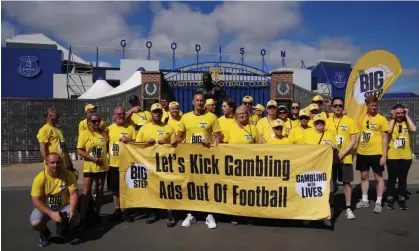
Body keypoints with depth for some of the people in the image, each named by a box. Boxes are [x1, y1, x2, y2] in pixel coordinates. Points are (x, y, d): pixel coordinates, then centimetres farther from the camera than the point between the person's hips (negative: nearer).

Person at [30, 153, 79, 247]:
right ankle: (44, 233, 9)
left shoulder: (69, 175, -15)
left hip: (64, 206, 1)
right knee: (35, 223, -29)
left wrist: (72, 210, -33)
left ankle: (62, 225, 15)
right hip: (45, 207, -1)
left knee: (75, 220, -23)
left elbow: (74, 193, -15)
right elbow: (36, 201, -20)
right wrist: (51, 213, -32)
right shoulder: (40, 178, -19)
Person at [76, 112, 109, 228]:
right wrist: (94, 159, -18)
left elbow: (108, 146, 15)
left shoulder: (104, 132, 1)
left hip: (102, 167, 3)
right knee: (86, 192, -3)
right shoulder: (84, 134, -7)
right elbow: (80, 151, -12)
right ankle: (82, 218, 5)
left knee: (99, 191, 11)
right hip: (89, 167, -3)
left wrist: (108, 157, 1)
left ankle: (96, 214, 25)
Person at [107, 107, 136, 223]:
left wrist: (128, 141, -18)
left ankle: (126, 211, 19)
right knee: (115, 188, 11)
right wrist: (107, 156, -1)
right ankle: (117, 210, 25)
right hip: (113, 163, 2)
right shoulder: (110, 128, 5)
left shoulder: (131, 127, 0)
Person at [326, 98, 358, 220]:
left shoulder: (350, 121, -2)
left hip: (345, 158, -1)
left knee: (346, 183, 5)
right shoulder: (327, 121, 2)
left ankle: (348, 208, 16)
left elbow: (353, 141, -6)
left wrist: (342, 154, -15)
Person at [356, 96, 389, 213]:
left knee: (378, 177, 4)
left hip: (376, 153, -4)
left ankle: (378, 202, 11)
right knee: (364, 176, 11)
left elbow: (385, 138, -6)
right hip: (362, 152, 4)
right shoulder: (362, 118, 6)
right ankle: (364, 200, 23)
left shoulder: (382, 119, -4)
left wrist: (384, 155, -11)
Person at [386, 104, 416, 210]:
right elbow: (388, 131, -21)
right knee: (392, 178, 6)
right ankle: (390, 199, 15)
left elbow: (414, 130, -16)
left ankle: (402, 199, 20)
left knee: (403, 178, 10)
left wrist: (407, 116, -8)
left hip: (406, 156, 2)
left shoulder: (406, 123, 5)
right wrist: (393, 118, -10)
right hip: (392, 156, -2)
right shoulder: (390, 122, 1)